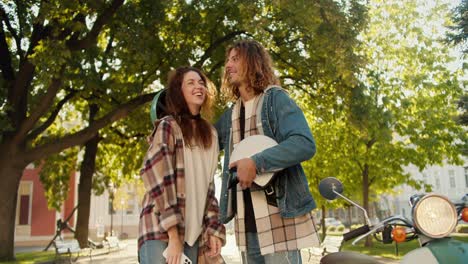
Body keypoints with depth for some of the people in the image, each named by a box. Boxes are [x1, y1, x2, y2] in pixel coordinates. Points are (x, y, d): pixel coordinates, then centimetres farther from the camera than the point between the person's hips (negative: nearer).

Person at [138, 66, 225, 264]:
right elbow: (158, 178, -12)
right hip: (161, 229, -5)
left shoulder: (210, 133, 15)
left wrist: (213, 228, 5)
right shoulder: (168, 126, -3)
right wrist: (173, 237, -17)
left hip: (194, 233, 6)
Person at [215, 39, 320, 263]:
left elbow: (305, 144, -18)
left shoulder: (275, 98, -4)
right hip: (245, 221, 7)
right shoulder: (230, 114, 15)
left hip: (278, 214, -6)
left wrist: (256, 162, -24)